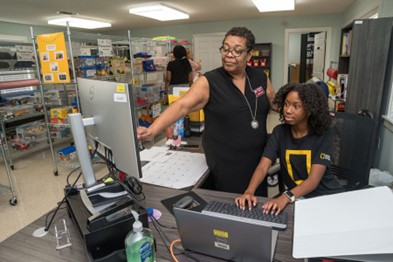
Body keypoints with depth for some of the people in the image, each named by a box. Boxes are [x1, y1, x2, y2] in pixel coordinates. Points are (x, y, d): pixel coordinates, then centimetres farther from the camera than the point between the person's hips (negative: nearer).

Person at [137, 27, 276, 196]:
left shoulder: (260, 77, 1)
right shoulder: (209, 82, -14)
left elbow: (277, 105, 14)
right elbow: (182, 106, -26)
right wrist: (152, 130, -37)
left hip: (258, 159, 5)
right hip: (225, 163, -4)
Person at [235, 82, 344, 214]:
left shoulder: (323, 134, -14)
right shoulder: (279, 132, -7)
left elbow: (314, 179, -23)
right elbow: (263, 166, -17)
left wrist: (285, 198, -41)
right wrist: (249, 192, -36)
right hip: (298, 196, 2)